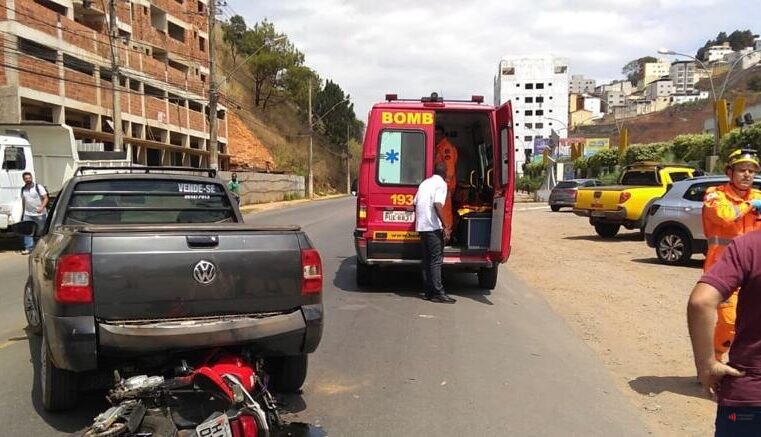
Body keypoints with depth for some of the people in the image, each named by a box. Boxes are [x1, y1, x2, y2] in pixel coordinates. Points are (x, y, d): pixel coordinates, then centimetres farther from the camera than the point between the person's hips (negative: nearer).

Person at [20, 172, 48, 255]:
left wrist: (42, 207, -24)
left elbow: (45, 198, -9)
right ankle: (28, 248, 0)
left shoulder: (38, 187, -6)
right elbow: (23, 201, 20)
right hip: (28, 214, 5)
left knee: (41, 232, 3)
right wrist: (24, 211, 15)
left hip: (40, 214, -4)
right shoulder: (23, 189, 10)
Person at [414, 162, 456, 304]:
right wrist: (445, 227, -20)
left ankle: (429, 292, 13)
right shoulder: (441, 184, -6)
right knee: (436, 260, -6)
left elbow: (415, 203, 18)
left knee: (427, 260, 11)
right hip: (433, 227, -8)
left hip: (421, 226, 8)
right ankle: (438, 293, -6)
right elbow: (437, 205, -19)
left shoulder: (425, 183, 18)